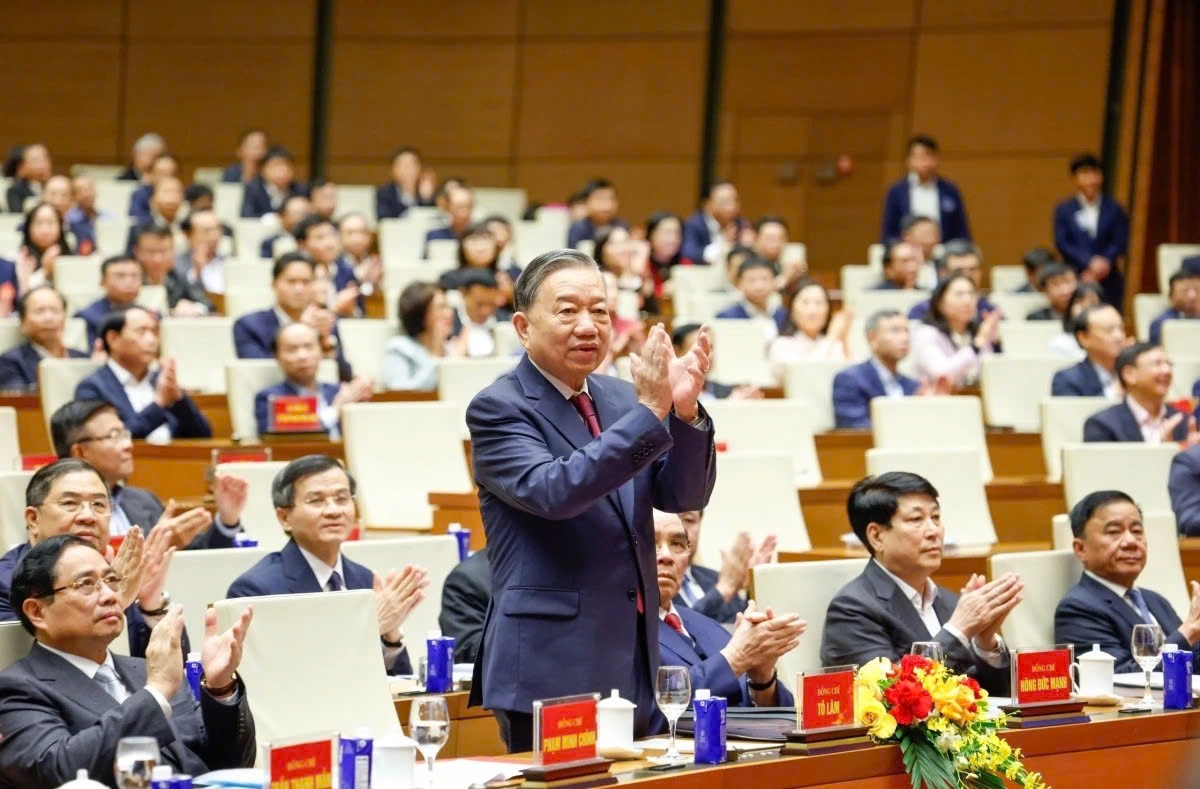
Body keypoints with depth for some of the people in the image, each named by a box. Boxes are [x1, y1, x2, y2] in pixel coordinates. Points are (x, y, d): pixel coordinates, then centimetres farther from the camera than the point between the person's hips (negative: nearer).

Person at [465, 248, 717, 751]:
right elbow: (551, 492, -24)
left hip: (632, 666, 7)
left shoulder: (620, 399, 12)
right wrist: (649, 414, -28)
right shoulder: (499, 409, -8)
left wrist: (685, 411, -15)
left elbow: (685, 496, 4)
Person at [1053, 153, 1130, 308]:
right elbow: (1062, 243, -1)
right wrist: (1090, 262, -14)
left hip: (1108, 282, 0)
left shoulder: (1114, 209, 8)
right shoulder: (1064, 210, 7)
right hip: (1075, 279, 0)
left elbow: (1121, 244, 3)